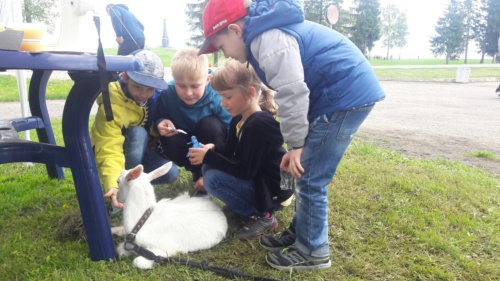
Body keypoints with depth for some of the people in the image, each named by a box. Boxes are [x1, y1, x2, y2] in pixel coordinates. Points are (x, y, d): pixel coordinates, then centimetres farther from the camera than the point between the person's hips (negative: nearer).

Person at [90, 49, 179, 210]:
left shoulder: (156, 95, -16)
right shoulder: (112, 107, -33)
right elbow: (108, 151, -41)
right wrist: (113, 184, -56)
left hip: (142, 148, 5)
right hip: (120, 150, -5)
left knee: (170, 173, -21)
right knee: (138, 133, -36)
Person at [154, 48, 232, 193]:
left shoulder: (217, 99, -28)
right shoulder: (167, 94, -21)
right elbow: (159, 118, -6)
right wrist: (161, 123, -34)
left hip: (209, 147, -1)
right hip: (184, 143, 2)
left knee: (211, 124, -33)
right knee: (168, 142, -31)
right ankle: (198, 172, -4)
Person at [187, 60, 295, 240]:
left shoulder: (259, 125, -26)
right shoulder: (239, 120, 2)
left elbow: (246, 172, -26)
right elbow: (231, 152, 10)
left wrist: (209, 157, -21)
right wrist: (213, 150, -11)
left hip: (273, 191, -9)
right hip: (256, 180, 10)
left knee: (213, 179, -20)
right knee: (210, 168, 5)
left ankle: (262, 216, -8)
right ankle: (254, 207, 8)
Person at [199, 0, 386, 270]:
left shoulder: (268, 39, -18)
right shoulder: (265, 33, 16)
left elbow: (292, 93, -23)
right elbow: (290, 89, 19)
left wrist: (295, 144, -13)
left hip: (347, 95, -11)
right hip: (346, 92, 11)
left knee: (310, 178, -4)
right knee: (306, 175, 15)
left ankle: (312, 251, 11)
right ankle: (300, 232, 29)